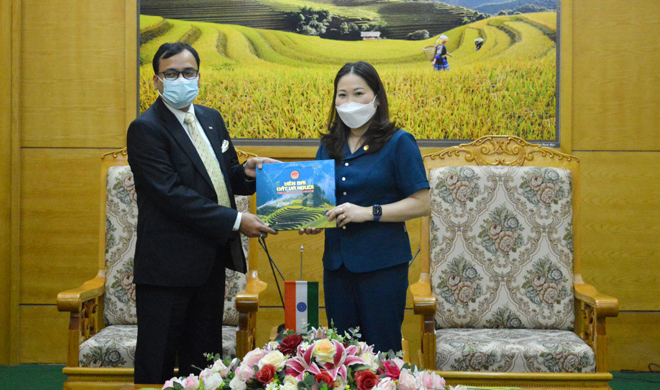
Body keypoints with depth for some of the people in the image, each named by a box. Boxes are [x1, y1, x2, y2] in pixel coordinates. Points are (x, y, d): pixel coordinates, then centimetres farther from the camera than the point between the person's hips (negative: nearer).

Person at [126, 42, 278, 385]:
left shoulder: (212, 119, 12)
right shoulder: (146, 129, -12)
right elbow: (171, 194, -20)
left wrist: (245, 172, -3)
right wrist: (235, 221, -22)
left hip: (211, 260, 7)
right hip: (167, 265, -7)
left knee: (204, 358, 15)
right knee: (157, 364, 1)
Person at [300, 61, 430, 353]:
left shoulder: (398, 142, -4)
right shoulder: (329, 146, 12)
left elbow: (421, 203, -9)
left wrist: (369, 212, -17)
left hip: (383, 264, -5)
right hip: (337, 262, 5)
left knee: (381, 351, 0)